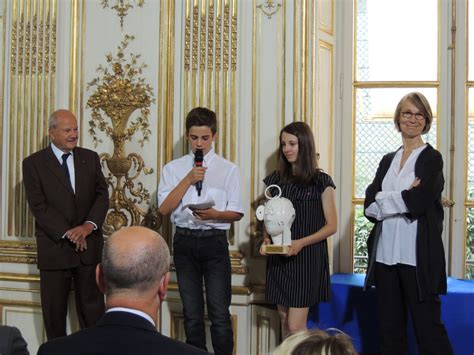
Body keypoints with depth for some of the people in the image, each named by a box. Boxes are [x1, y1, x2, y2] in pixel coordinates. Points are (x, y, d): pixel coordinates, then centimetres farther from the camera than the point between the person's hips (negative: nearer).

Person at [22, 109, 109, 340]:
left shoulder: (90, 158, 8)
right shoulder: (33, 163, -3)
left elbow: (102, 195, 3)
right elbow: (38, 206, -9)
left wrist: (89, 224, -14)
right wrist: (68, 233, -15)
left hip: (89, 246, 2)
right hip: (54, 248, -2)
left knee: (92, 309, 6)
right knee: (54, 312, 8)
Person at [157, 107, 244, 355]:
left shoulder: (228, 169, 2)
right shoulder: (173, 169, 6)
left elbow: (237, 212, 1)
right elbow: (164, 208, -4)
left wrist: (214, 215, -19)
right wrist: (188, 179, -12)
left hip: (215, 241, -2)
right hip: (184, 241, 2)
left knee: (220, 313, -4)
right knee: (192, 313, 13)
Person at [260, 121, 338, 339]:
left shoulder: (321, 181, -3)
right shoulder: (275, 179, 10)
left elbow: (331, 225, -4)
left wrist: (301, 242, -18)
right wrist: (266, 240, -5)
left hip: (307, 257, -4)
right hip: (278, 259, 5)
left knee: (295, 327, -8)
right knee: (284, 322, 9)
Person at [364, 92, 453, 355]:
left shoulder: (432, 159, 0)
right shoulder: (387, 160, 15)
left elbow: (419, 202, -15)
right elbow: (369, 206, 3)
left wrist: (383, 200, -4)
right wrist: (403, 200, -11)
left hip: (418, 256, -5)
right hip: (386, 254, 5)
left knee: (427, 326, -1)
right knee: (389, 326, 11)